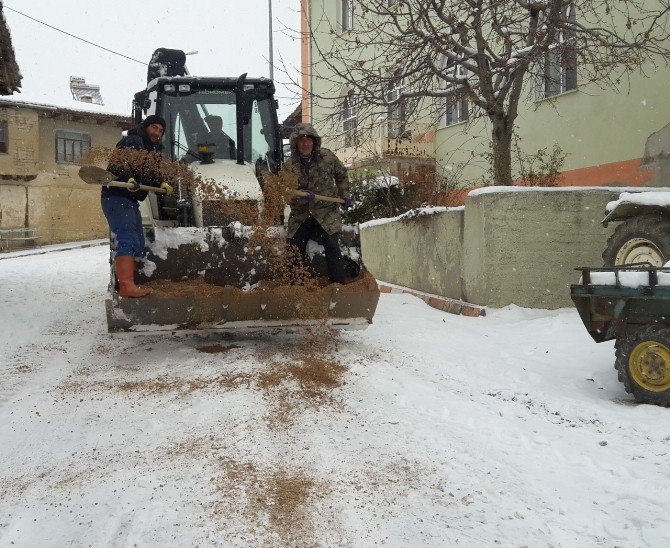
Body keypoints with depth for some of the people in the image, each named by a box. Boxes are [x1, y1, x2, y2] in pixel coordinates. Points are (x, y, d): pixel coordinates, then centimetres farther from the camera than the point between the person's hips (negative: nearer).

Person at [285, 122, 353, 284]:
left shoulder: (326, 156, -1)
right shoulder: (290, 165, -4)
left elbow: (341, 175, 15)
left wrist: (344, 194, 9)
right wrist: (303, 196, -25)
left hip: (326, 211, -1)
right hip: (300, 214, 1)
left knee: (332, 247, -9)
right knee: (295, 248, 0)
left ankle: (341, 283, -1)